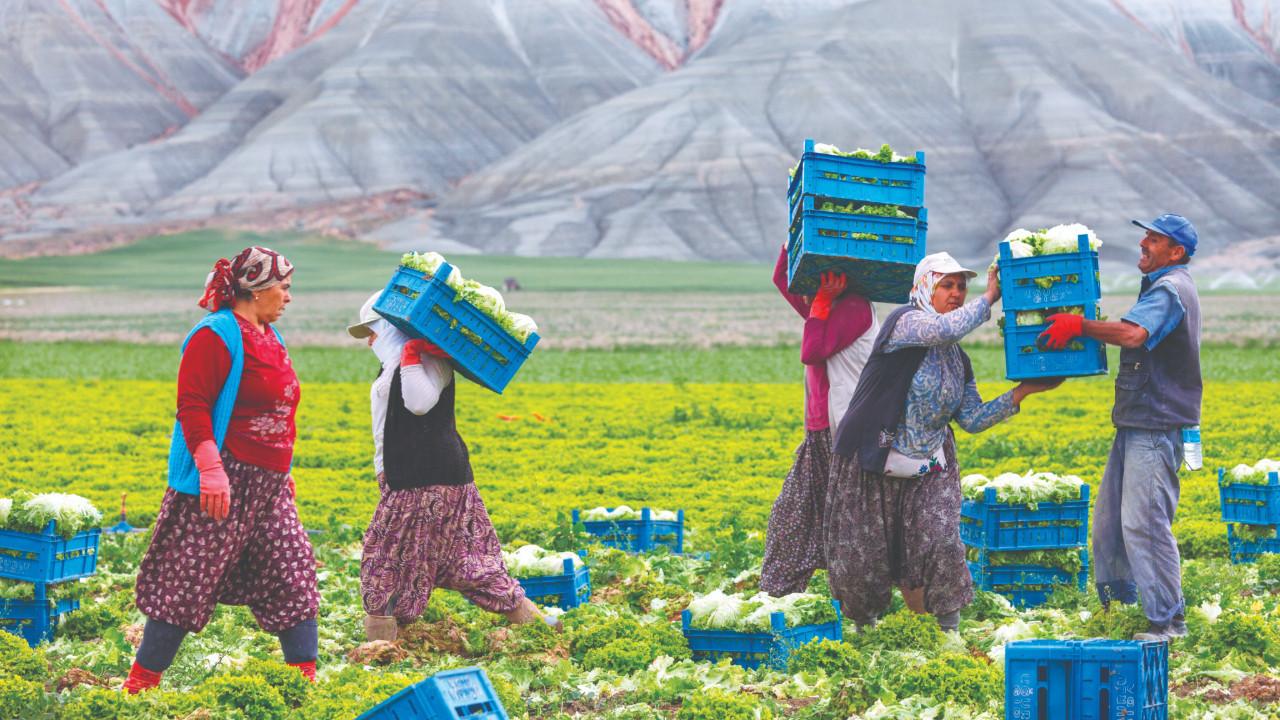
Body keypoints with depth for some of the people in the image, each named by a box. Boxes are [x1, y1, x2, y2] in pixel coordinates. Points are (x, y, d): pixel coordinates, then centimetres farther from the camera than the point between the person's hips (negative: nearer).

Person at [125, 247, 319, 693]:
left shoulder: (268, 338, 18)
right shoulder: (217, 336, -12)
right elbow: (193, 407, -18)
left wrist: (283, 470, 29)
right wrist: (211, 469, -25)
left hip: (268, 485, 9)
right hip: (221, 485, -9)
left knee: (294, 572, 5)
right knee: (188, 581, -5)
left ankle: (305, 678, 12)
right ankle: (141, 682, 3)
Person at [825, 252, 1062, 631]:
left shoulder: (957, 360, 10)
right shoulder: (905, 322, -11)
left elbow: (973, 419, 8)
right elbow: (945, 330, -32)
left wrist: (1023, 392, 1)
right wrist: (989, 298, -21)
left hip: (927, 468, 5)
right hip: (871, 463, -5)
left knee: (941, 544, -17)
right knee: (860, 558, 1)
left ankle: (949, 629, 1)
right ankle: (862, 627, 32)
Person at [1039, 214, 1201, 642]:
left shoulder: (1170, 289, -14)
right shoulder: (1164, 286, 21)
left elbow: (1133, 335, -31)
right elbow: (1138, 341, 27)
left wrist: (1078, 325, -22)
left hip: (1157, 427, -11)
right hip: (1139, 422, 11)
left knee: (1143, 521, -11)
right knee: (1109, 514, 14)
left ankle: (1168, 620, -6)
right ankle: (1117, 602, 25)